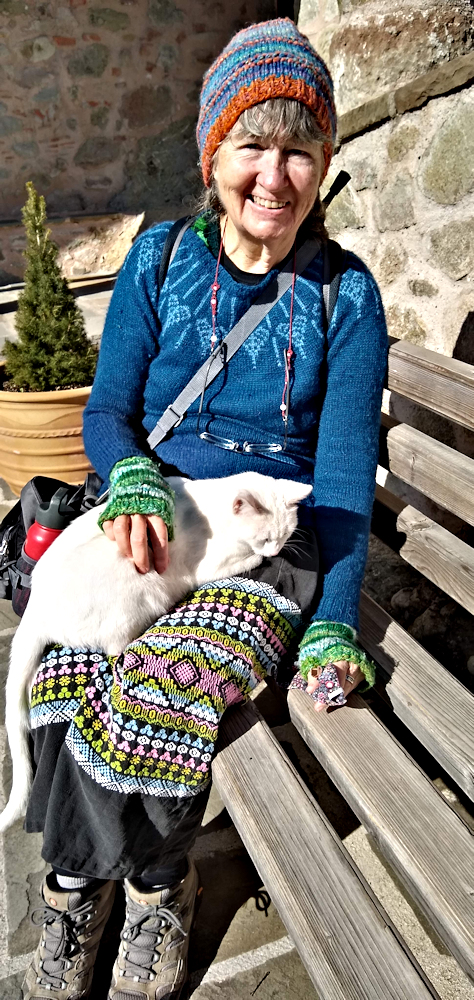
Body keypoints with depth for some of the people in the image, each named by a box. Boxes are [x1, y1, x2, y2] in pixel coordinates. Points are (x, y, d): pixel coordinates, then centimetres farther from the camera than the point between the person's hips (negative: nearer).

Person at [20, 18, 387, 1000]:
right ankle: (154, 884, 9)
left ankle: (81, 882, 11)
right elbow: (107, 409, 5)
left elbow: (345, 470, -4)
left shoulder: (346, 295, 0)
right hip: (146, 519, 3)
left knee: (159, 688, -25)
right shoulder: (158, 259, 5)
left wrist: (335, 621, -13)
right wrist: (131, 479, -18)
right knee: (69, 669, -23)